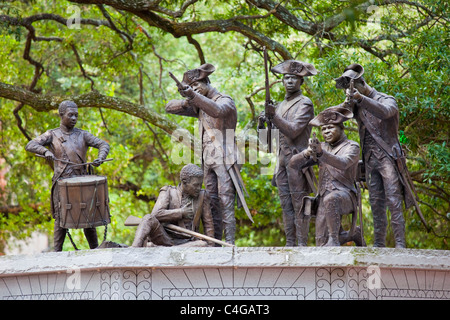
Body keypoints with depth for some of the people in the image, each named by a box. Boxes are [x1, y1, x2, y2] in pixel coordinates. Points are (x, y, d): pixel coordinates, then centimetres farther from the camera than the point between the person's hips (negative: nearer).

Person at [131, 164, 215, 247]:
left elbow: (208, 224, 12)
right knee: (148, 218, -28)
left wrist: (210, 245, 1)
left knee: (203, 244, -34)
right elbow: (156, 214, -14)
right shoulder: (168, 192, 2)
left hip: (186, 243, 2)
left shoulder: (202, 196, 9)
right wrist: (181, 212, -11)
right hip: (165, 238, -2)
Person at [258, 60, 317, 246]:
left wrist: (274, 117, -22)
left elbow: (293, 130, -15)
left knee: (299, 204, -8)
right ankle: (290, 243, 8)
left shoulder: (305, 104, -3)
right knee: (286, 205, 6)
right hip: (282, 160, 7)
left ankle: (302, 244, -8)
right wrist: (262, 123, 0)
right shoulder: (281, 105, 20)